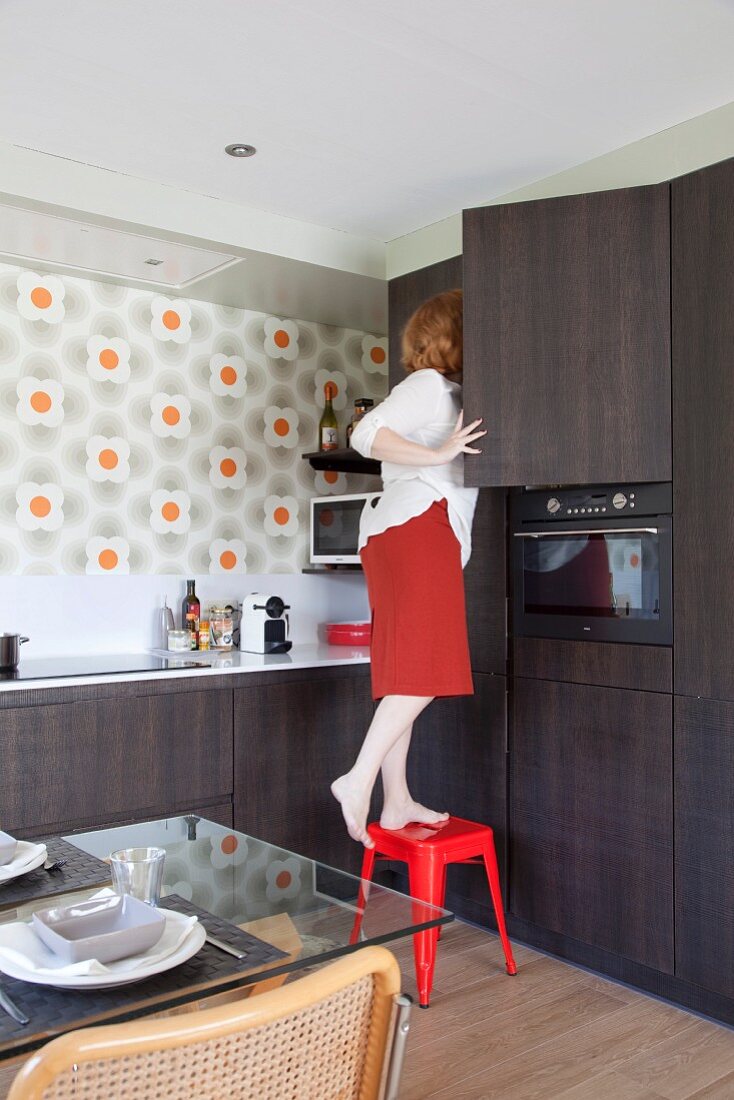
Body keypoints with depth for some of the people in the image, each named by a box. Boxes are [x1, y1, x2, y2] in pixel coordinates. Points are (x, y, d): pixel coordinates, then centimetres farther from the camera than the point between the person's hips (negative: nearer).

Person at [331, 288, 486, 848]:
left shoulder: (444, 393, 30)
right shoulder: (429, 384, 0)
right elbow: (367, 433, -14)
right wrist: (438, 454, -21)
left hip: (391, 532, 9)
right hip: (419, 524, -9)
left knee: (407, 675, 5)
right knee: (427, 668, -15)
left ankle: (397, 803, 8)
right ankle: (359, 779, -18)